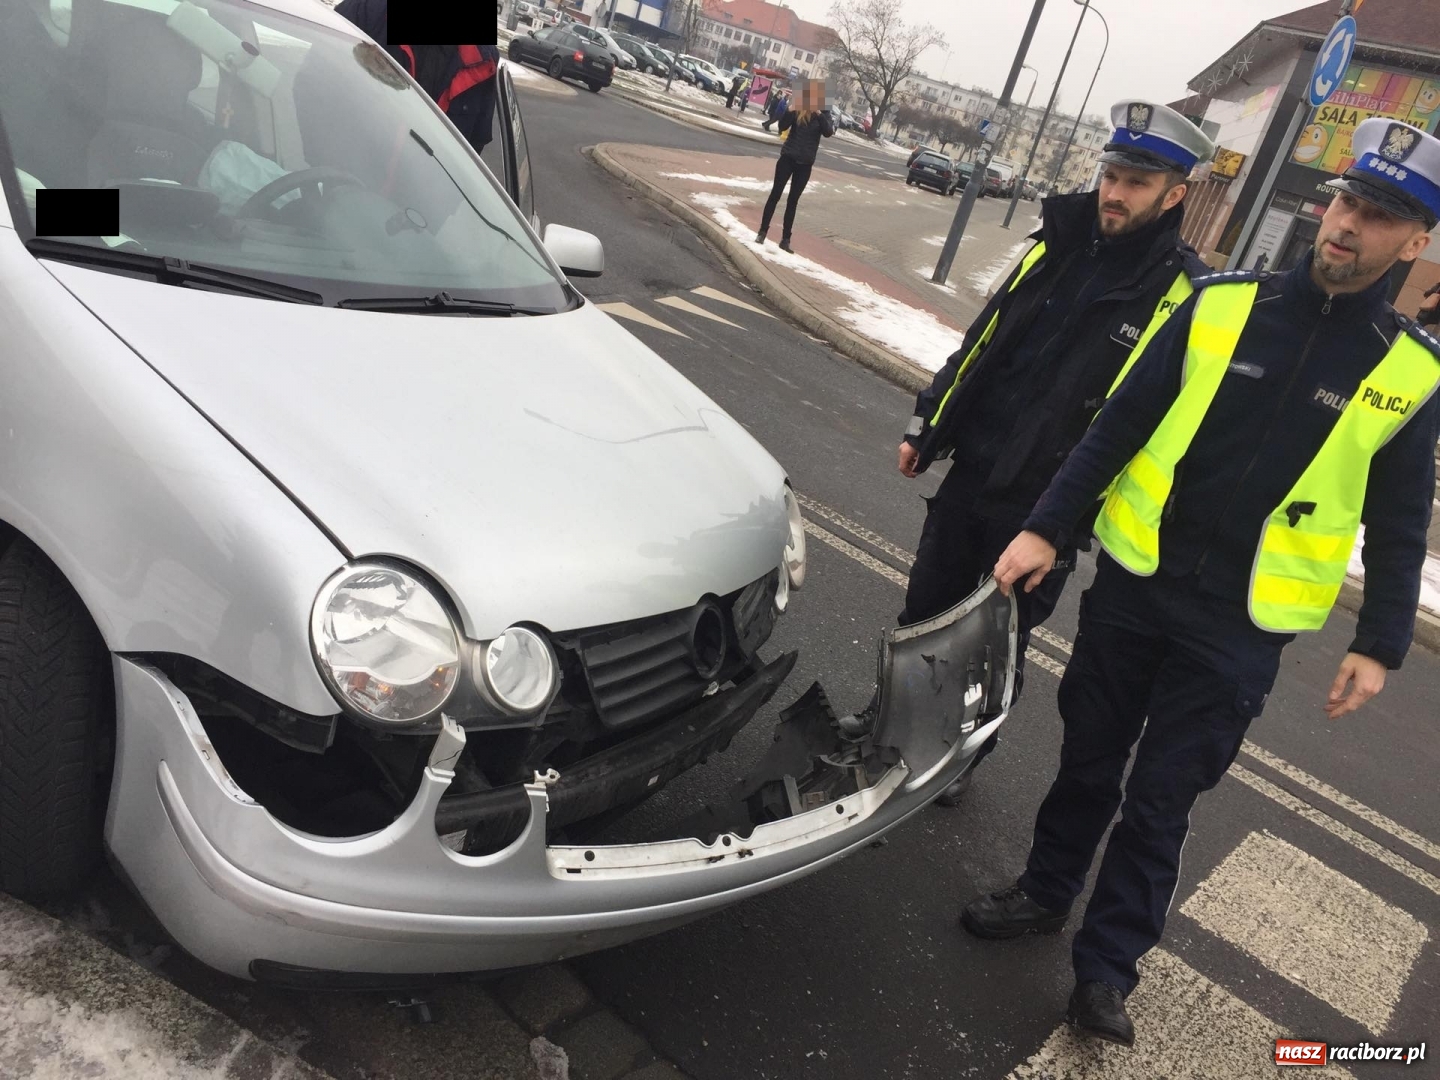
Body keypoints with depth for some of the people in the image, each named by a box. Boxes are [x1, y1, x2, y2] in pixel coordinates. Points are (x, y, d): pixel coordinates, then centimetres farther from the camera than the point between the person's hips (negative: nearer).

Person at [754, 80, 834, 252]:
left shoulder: (824, 113, -2)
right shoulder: (797, 109, -6)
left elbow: (828, 132, -17)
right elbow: (782, 126, -13)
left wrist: (819, 113, -28)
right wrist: (789, 110, -29)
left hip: (805, 163, 1)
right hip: (788, 158, -1)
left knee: (793, 201, 6)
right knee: (775, 194, 1)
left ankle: (785, 239, 9)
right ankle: (762, 232, 8)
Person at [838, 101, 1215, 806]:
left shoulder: (1185, 298, -14)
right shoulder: (1058, 247, 4)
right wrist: (926, 425, 13)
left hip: (1042, 505, -5)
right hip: (968, 473, 5)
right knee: (925, 607, 19)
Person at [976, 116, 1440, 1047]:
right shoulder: (1222, 304, -3)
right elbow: (1119, 427, -1)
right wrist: (1049, 527, -5)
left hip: (1240, 628, -1)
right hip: (1133, 583, 1)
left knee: (1161, 798, 7)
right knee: (1089, 756, 15)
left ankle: (1108, 964, 24)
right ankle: (1047, 892, 37)